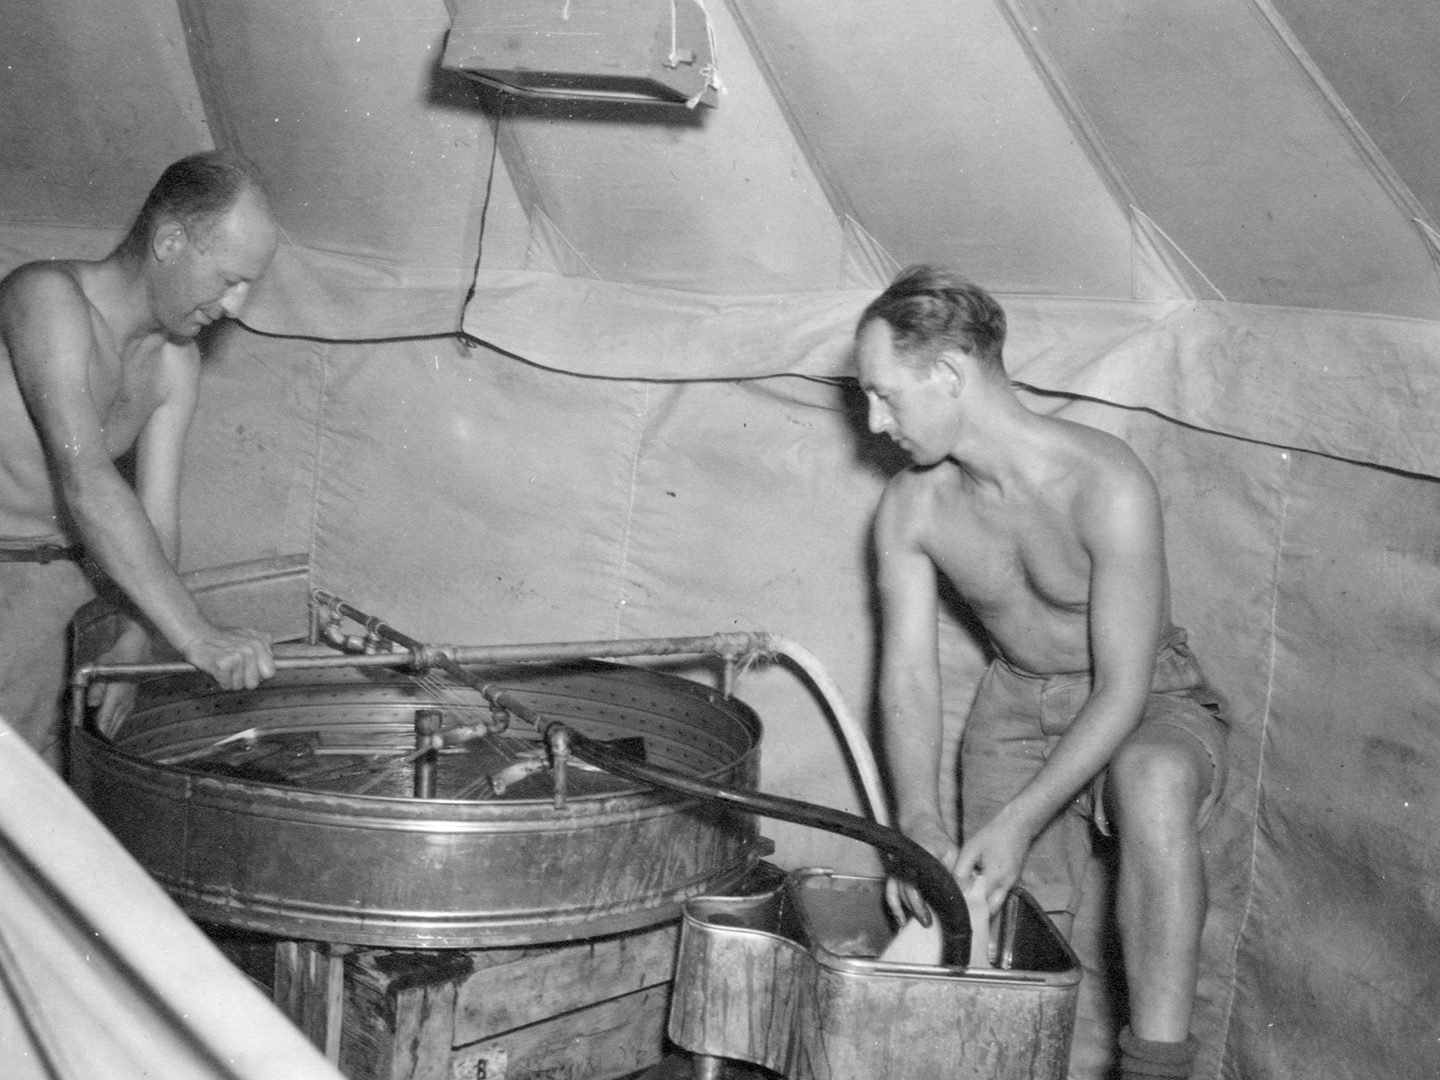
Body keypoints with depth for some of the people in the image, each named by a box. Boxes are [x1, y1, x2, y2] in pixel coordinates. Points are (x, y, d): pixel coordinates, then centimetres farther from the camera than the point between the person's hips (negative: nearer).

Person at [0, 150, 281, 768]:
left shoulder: (174, 363, 2)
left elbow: (158, 520, -1)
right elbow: (85, 484, -31)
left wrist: (133, 641, -18)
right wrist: (194, 635, -37)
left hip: (72, 577, 7)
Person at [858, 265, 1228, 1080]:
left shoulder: (1107, 487, -30)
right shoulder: (910, 509, -13)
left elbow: (1122, 689, -28)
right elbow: (909, 673, -12)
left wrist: (1018, 821, -35)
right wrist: (920, 822, -28)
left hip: (1149, 703, -5)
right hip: (1018, 705, 6)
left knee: (1154, 781, -39)